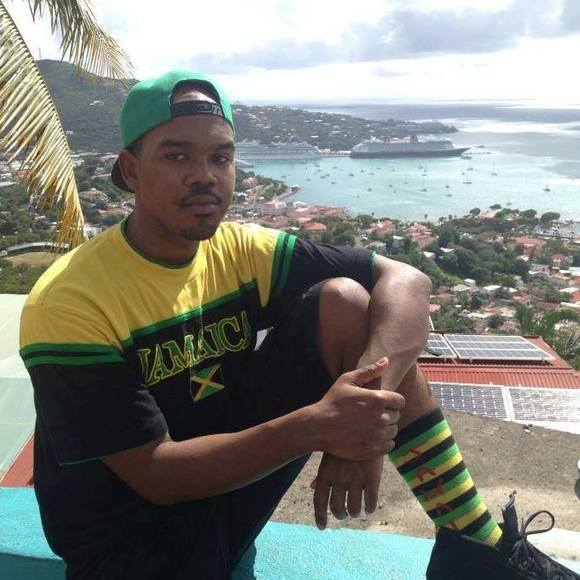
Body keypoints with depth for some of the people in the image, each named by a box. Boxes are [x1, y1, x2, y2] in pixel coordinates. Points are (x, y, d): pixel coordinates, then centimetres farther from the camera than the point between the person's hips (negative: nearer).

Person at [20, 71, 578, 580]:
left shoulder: (239, 249, -7)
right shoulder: (68, 303, -20)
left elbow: (405, 280, -12)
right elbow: (154, 475, -22)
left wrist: (367, 404, -29)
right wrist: (316, 428, -33)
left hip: (233, 474, 4)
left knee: (343, 301, -15)